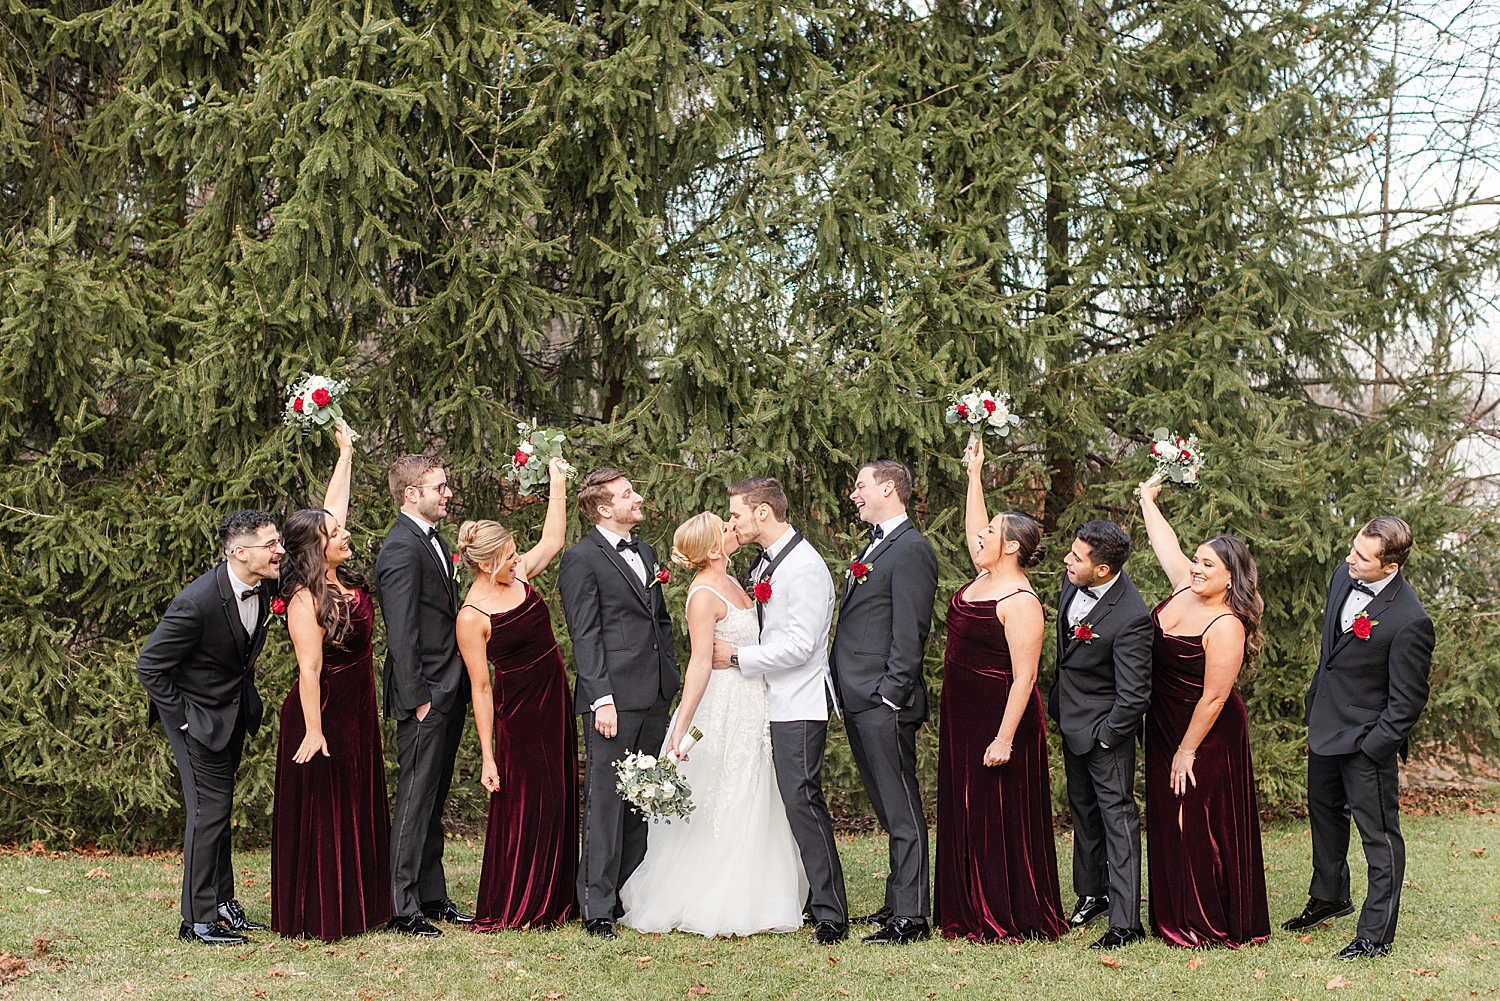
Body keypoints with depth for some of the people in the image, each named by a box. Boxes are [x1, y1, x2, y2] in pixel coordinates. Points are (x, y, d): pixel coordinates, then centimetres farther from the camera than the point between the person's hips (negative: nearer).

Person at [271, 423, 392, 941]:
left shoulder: (342, 580, 1)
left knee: (359, 810, 14)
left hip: (357, 713, 9)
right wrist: (313, 731, -23)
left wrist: (346, 453, 17)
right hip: (323, 713, -9)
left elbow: (332, 508, 12)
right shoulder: (306, 599, -21)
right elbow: (309, 669, -23)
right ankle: (317, 917, 5)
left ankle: (358, 907, 23)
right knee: (320, 813, -2)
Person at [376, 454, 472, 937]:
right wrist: (418, 698, -19)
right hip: (425, 698, -9)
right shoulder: (401, 549, -16)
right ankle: (403, 908, 1)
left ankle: (433, 897, 23)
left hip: (449, 695, 10)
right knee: (415, 802, -4)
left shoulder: (435, 540, 14)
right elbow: (401, 634, -19)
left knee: (434, 801, 15)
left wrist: (458, 689, 16)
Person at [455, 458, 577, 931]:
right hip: (518, 711, -7)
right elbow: (480, 688, -15)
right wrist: (487, 758, -13)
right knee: (522, 808, -3)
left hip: (555, 704, 7)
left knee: (559, 800, 12)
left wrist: (558, 484, 12)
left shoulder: (518, 576, 0)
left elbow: (553, 540, 18)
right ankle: (506, 910, 8)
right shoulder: (473, 616, -17)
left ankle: (551, 900, 23)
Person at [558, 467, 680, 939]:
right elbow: (585, 635, -12)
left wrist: (672, 679, 15)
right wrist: (602, 698, -17)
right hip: (614, 699, -8)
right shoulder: (582, 559, -7)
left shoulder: (646, 552, 17)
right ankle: (598, 906, 0)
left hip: (654, 698, 8)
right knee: (606, 801, -4)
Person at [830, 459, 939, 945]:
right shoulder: (875, 545, 18)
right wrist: (844, 687, 17)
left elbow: (910, 634, -17)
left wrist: (891, 695, -19)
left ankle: (911, 917, -3)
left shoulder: (911, 550, -13)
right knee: (888, 809, 15)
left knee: (902, 810, -6)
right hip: (859, 702, 10)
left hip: (884, 703, -10)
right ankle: (896, 902, 23)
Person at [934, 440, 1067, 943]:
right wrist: (975, 474, 24)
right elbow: (973, 527, 25)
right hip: (964, 715, 9)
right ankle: (975, 913, 21)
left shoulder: (1020, 603, -19)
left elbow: (1024, 677, -22)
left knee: (1002, 816, -2)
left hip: (998, 716, -9)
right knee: (967, 812, 13)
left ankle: (1013, 920, 6)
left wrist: (1005, 737, -25)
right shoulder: (984, 579, 7)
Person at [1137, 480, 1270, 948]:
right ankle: (1180, 919, 24)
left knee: (1205, 828, -1)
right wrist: (1147, 498, 26)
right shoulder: (1186, 590, -2)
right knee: (1170, 825, 14)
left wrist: (1187, 751, -17)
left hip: (1207, 736, -9)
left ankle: (1216, 926, 11)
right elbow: (1167, 543, 16)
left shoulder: (1225, 627, -24)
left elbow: (1214, 697, -22)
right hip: (1164, 729, 9)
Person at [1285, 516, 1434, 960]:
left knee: (1379, 834, 3)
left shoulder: (1410, 622, -27)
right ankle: (1329, 897, 47)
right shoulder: (1343, 577, -4)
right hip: (1325, 724, 9)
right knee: (1324, 811, 25)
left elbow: (1407, 701, -20)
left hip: (1367, 741, -9)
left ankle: (1376, 933, 15)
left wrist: (1370, 749, -18)